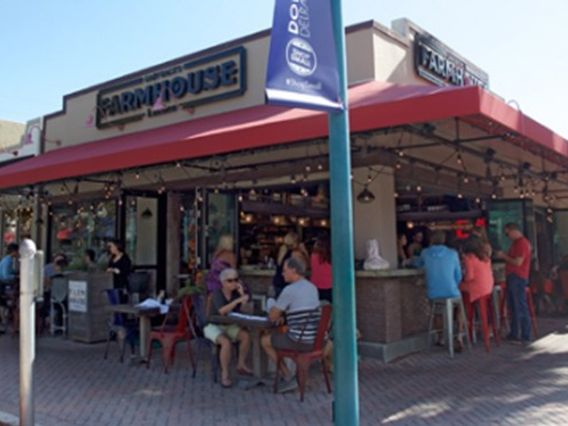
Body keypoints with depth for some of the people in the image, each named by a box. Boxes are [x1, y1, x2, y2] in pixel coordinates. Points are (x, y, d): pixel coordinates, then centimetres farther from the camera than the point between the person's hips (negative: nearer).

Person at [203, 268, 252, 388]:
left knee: (246, 336, -18)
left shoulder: (236, 293, 0)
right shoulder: (217, 293, -15)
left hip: (229, 326, 6)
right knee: (226, 342, -32)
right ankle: (224, 374, -19)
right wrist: (238, 300, -39)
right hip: (213, 326, -5)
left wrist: (242, 293, -17)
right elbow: (222, 311, -33)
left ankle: (241, 365, 1)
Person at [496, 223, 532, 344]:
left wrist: (504, 256, -10)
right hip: (512, 277, 10)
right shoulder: (516, 243, 18)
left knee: (521, 308, -6)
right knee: (513, 307, 14)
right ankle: (514, 334, 21)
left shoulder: (522, 243, -14)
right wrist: (504, 256, 11)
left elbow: (518, 262, -19)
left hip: (518, 278, -10)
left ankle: (525, 336, -2)